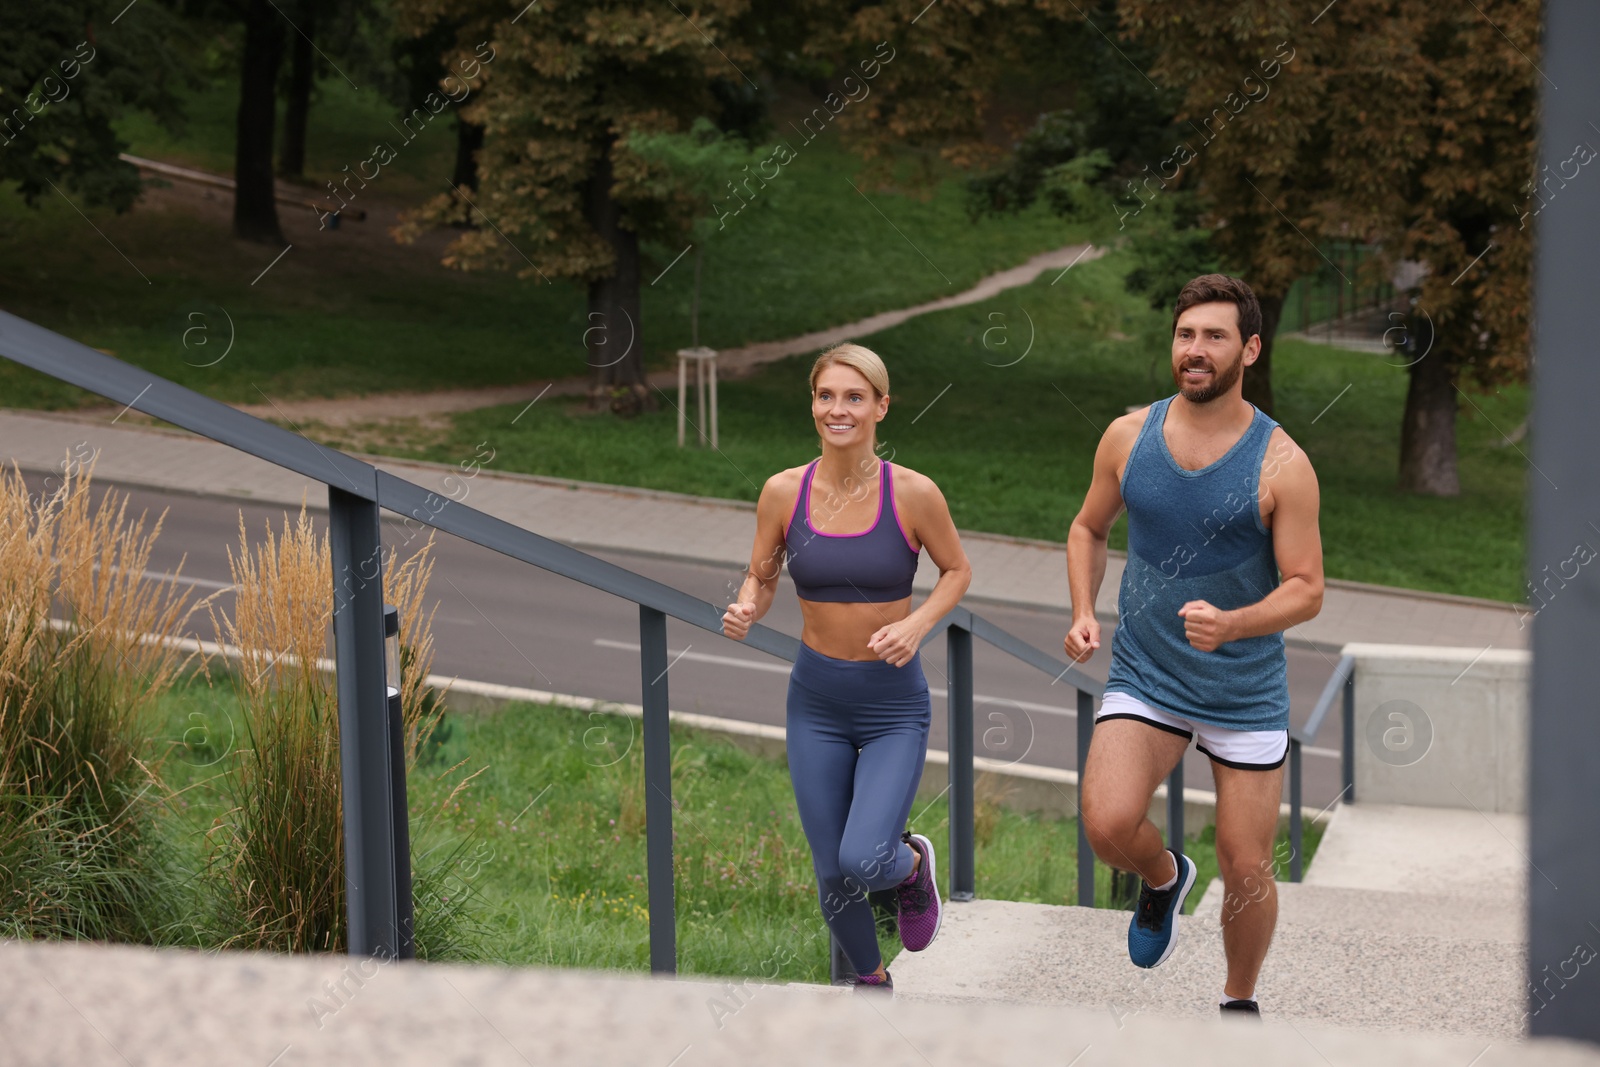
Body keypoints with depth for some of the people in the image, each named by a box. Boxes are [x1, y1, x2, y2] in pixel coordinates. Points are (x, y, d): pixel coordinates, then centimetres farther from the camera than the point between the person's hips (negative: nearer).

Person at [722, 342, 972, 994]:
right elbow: (760, 579, 6)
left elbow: (957, 570, 3)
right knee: (832, 876, 8)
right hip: (816, 702, 3)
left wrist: (916, 625, -15)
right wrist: (744, 611, -17)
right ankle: (871, 981, 38)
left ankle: (912, 862, 18)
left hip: (894, 706, -3)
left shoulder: (912, 494, -13)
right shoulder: (784, 492, -6)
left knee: (864, 862, -20)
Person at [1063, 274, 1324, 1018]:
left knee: (1246, 872, 4)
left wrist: (1231, 624, -28)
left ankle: (1239, 1001, 32)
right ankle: (1163, 879, 14)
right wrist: (1084, 614, -1)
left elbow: (1306, 591, -10)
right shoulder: (1129, 437, -1)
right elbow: (1089, 528, 15)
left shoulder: (1281, 465, -11)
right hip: (1144, 677, 2)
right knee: (1107, 823, -22)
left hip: (1247, 693, -1)